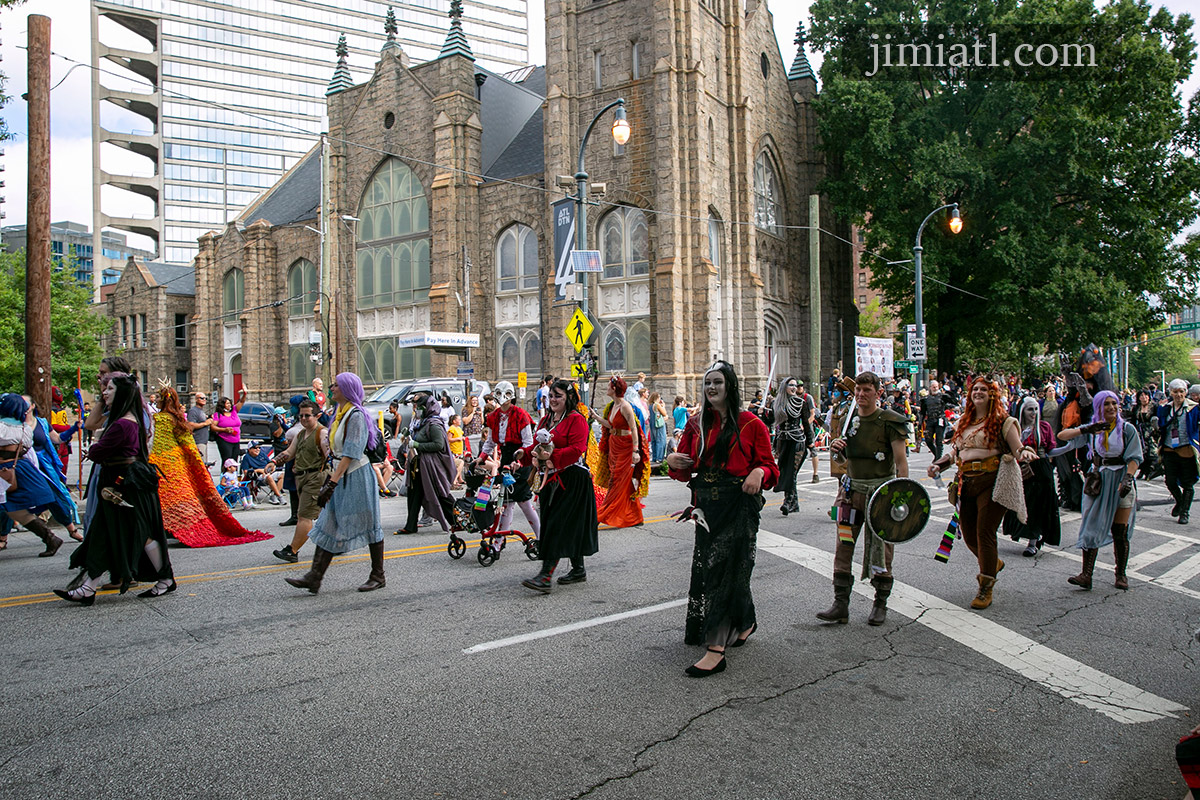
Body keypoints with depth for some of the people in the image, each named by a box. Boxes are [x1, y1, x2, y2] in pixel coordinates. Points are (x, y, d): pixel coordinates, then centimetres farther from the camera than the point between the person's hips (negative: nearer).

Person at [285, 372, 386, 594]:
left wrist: (332, 482, -25)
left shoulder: (356, 415, -15)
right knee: (329, 524, 4)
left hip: (357, 475, -9)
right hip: (342, 475, 9)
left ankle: (378, 577, 11)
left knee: (368, 525, 1)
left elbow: (351, 453, -21)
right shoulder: (340, 414, 13)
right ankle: (314, 577, 4)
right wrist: (331, 479, 17)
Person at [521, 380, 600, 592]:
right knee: (570, 527, 13)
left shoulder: (576, 419, -9)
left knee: (559, 526, -10)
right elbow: (538, 445, 18)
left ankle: (545, 576, -13)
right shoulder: (546, 419, 16)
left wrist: (551, 455, -27)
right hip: (553, 479, 8)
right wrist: (537, 453, -5)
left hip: (573, 480, -8)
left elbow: (577, 449, -19)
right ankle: (579, 569, 26)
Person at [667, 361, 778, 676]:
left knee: (726, 568, -8)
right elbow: (686, 472, 14)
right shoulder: (696, 424, 11)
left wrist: (759, 472, -22)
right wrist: (673, 462, -8)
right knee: (707, 566, 9)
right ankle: (745, 621, 34)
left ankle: (716, 648, -7)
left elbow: (770, 467, 1)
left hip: (739, 506, -5)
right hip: (706, 506, 5)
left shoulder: (750, 424, -2)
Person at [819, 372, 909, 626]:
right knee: (843, 547, 1)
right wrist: (835, 450, -7)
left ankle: (880, 605, 17)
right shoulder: (846, 421, 9)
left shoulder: (890, 421, -6)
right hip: (852, 489, 4)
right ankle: (840, 605, 5)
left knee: (880, 550, 2)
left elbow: (901, 461, -10)